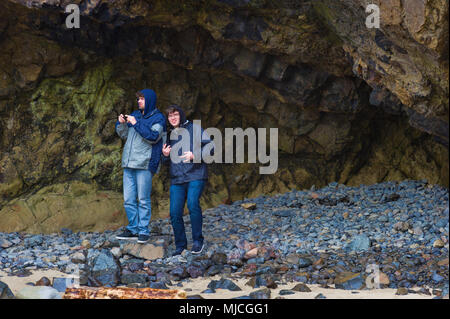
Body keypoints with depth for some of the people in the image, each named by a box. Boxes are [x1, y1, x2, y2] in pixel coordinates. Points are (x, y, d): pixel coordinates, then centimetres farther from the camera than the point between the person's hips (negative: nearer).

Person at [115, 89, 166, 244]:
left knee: (143, 200, -4)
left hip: (144, 164, -6)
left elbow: (153, 136, -16)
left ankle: (143, 231, 1)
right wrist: (121, 123, 3)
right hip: (129, 164, 6)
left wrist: (136, 123, -16)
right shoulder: (135, 115, 17)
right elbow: (124, 135, 23)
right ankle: (133, 229, 14)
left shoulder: (158, 118, -1)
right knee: (129, 200, 6)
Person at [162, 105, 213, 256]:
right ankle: (180, 245, 11)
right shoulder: (169, 135, 20)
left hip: (195, 175, -5)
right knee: (175, 213, -4)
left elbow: (209, 146, -2)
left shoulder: (194, 129, 4)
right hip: (177, 178, 5)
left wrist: (194, 155, -16)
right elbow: (167, 161, 26)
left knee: (193, 204, -25)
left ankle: (198, 240, -11)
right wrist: (165, 155, 2)